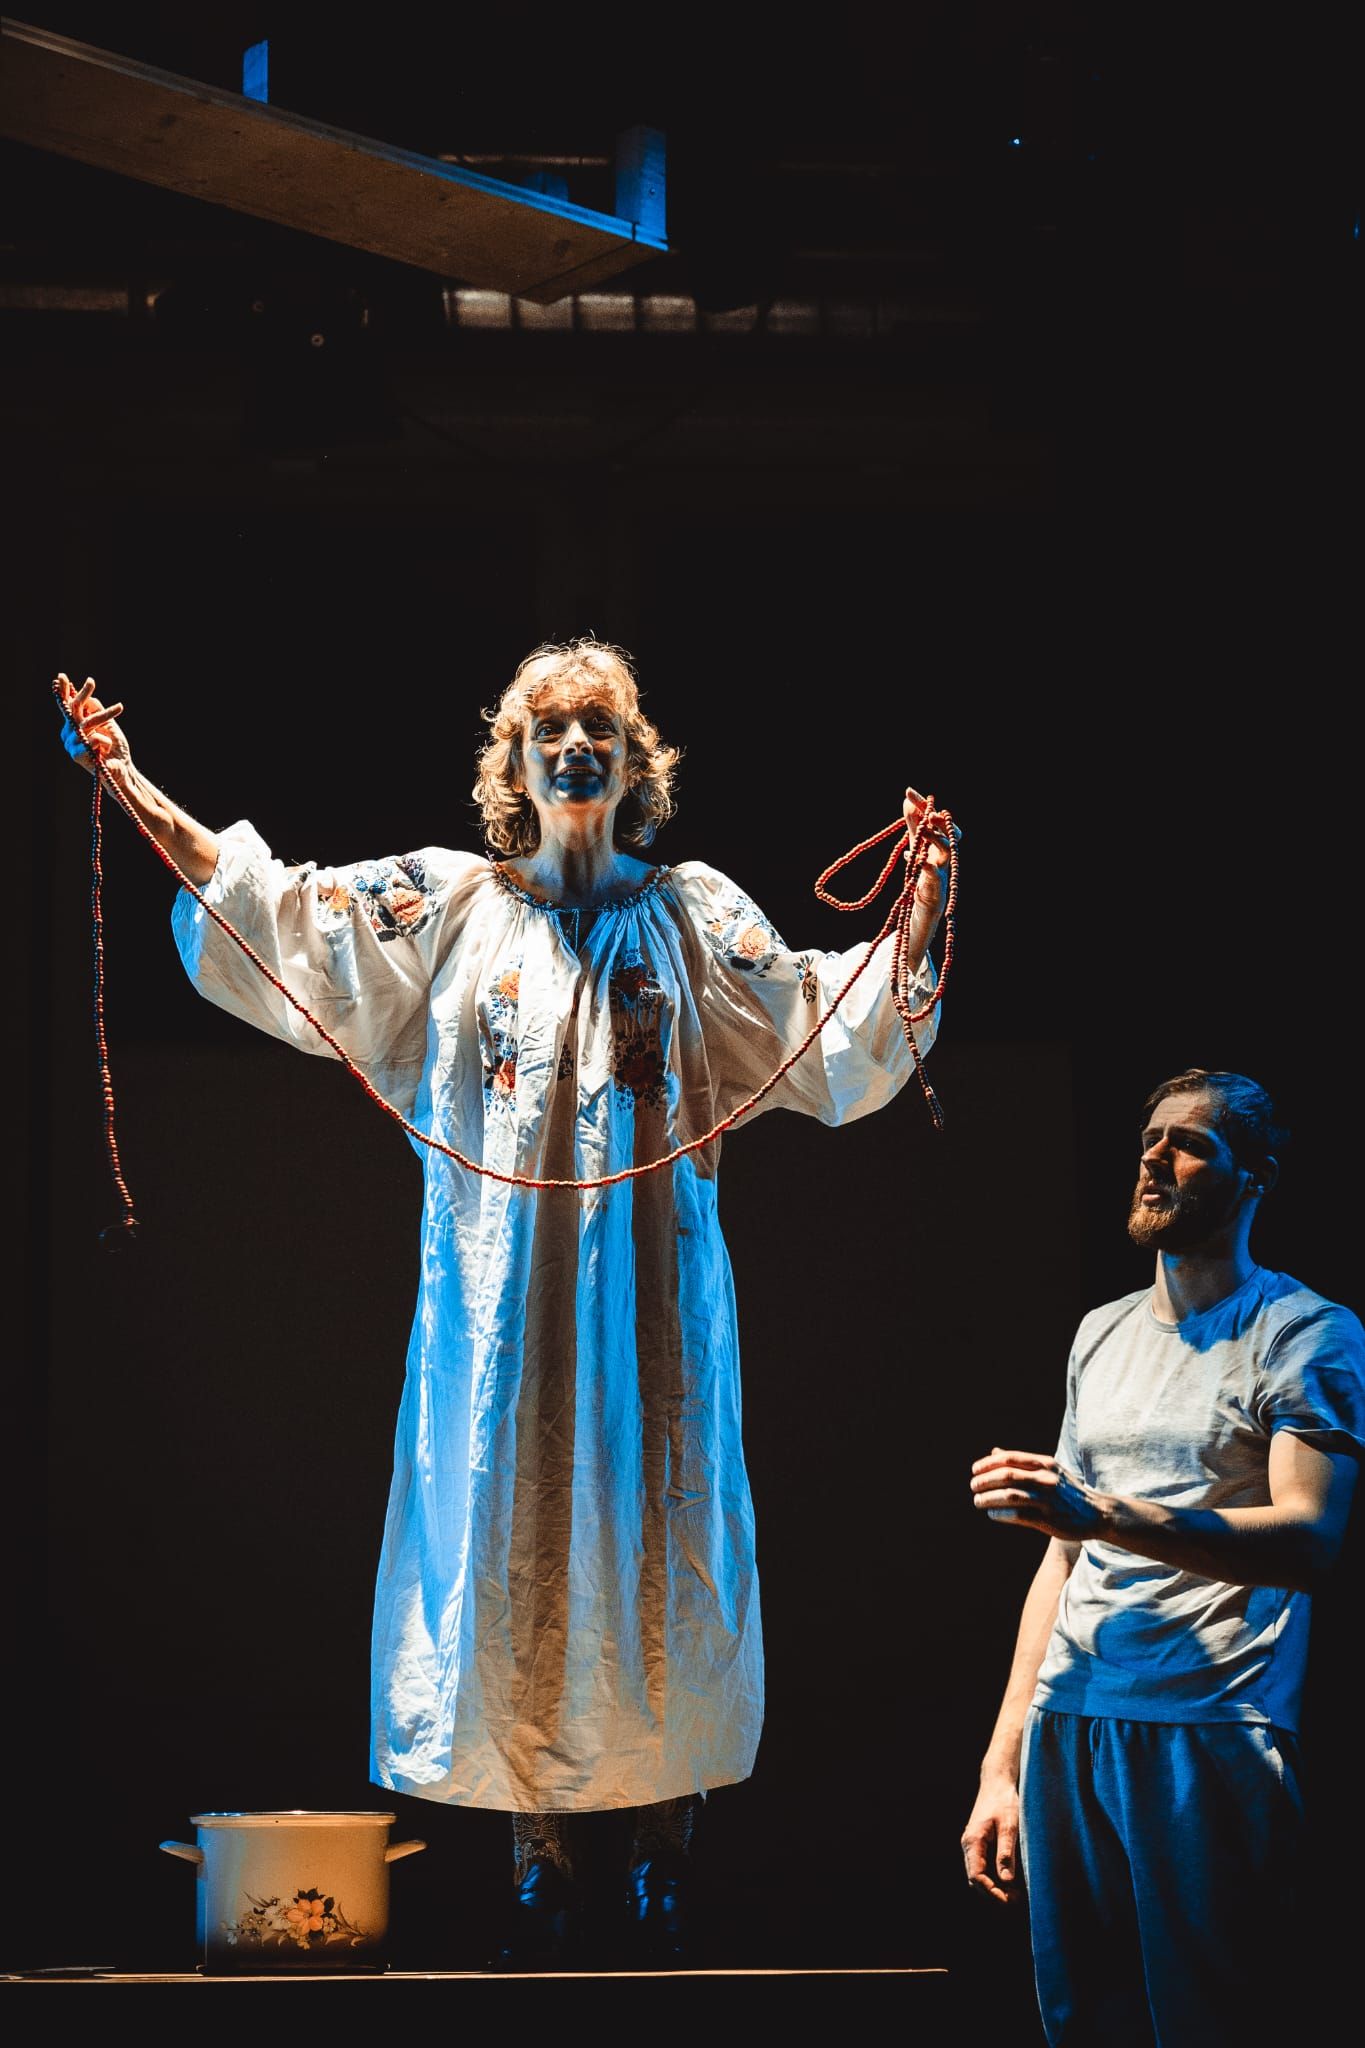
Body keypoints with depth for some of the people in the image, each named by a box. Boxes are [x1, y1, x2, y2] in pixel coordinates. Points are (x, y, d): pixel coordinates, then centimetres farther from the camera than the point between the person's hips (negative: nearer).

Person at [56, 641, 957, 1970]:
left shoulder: (695, 914, 9)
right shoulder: (447, 904, 10)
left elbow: (834, 1029, 3)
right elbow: (274, 914, 3)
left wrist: (926, 901, -9)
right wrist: (128, 784, -4)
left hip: (648, 1297, 0)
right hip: (501, 1305, 0)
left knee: (651, 1548, 0)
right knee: (509, 1547, 1)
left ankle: (663, 1869, 11)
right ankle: (542, 1864, 12)